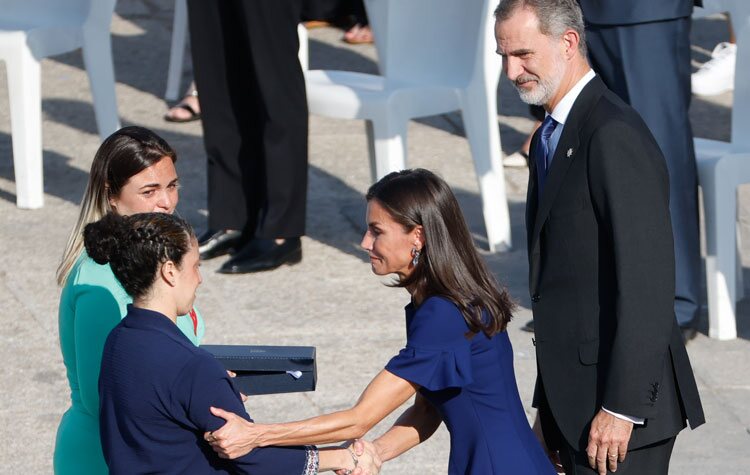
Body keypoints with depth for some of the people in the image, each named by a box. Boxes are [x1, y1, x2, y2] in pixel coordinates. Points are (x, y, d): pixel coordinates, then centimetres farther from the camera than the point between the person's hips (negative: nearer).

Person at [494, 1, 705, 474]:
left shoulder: (614, 135, -16)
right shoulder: (551, 137, 15)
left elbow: (647, 283, -20)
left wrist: (621, 408, -21)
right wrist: (553, 410, 17)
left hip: (618, 400, -9)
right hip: (573, 403, 9)